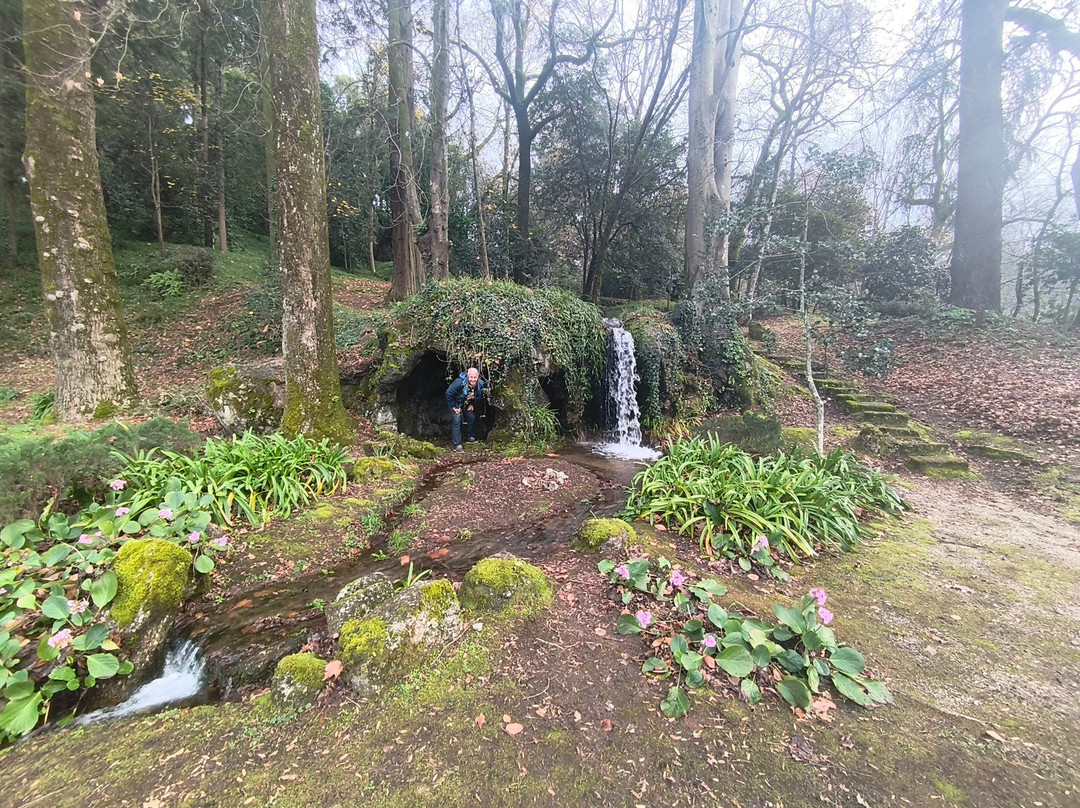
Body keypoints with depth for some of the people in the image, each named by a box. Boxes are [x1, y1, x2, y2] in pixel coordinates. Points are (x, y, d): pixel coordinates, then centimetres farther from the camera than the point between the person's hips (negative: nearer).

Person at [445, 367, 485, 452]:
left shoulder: (480, 384, -20)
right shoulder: (459, 382, -37)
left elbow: (480, 396, 3)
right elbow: (448, 393, -26)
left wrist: (473, 405, -2)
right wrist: (454, 406, -21)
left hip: (468, 404, 5)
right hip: (455, 403, -5)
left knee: (472, 418, 4)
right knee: (457, 421, -13)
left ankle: (471, 438, 26)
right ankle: (457, 445, -11)